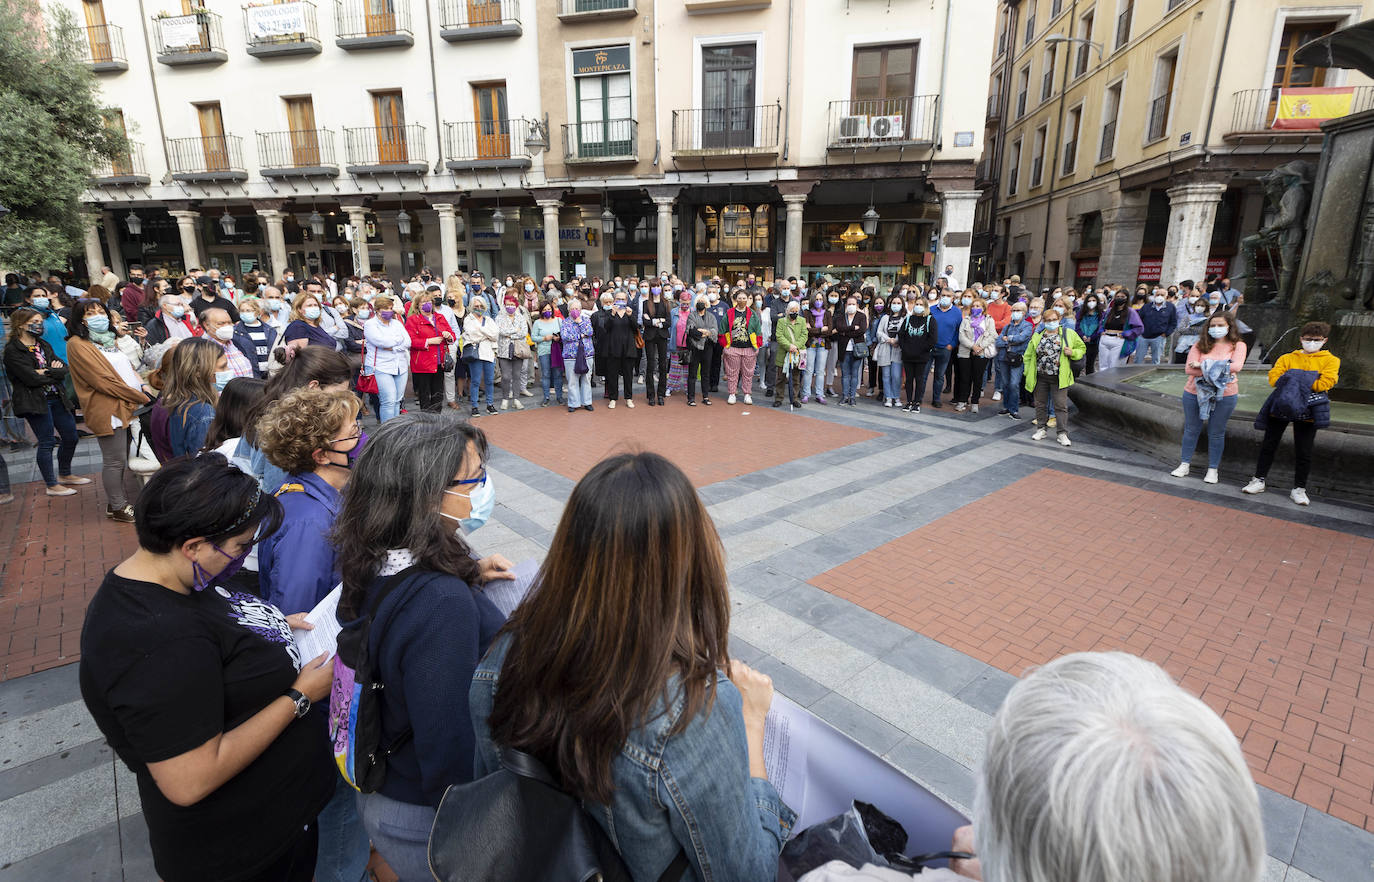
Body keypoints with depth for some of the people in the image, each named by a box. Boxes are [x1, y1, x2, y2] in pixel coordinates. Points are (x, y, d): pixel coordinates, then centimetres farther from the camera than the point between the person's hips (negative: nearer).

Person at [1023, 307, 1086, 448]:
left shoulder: (1069, 334, 4)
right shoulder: (1037, 336, 7)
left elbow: (1082, 348, 13)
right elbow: (1028, 355, 11)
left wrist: (1072, 353, -9)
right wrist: (1028, 372, 3)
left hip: (1059, 378, -2)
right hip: (1040, 377, 2)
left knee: (1061, 405, -3)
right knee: (1040, 404, 11)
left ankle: (1063, 434, 2)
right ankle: (1041, 430, 25)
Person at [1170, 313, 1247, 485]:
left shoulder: (1238, 346, -1)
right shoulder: (1200, 345, 0)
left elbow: (1236, 366, -19)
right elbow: (1189, 369, -11)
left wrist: (1204, 365, -17)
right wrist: (1220, 370, -16)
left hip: (1224, 396, -1)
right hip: (1195, 393, 1)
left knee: (1216, 433, 9)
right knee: (1191, 430, 11)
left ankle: (1212, 469, 20)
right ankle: (1184, 464, 23)